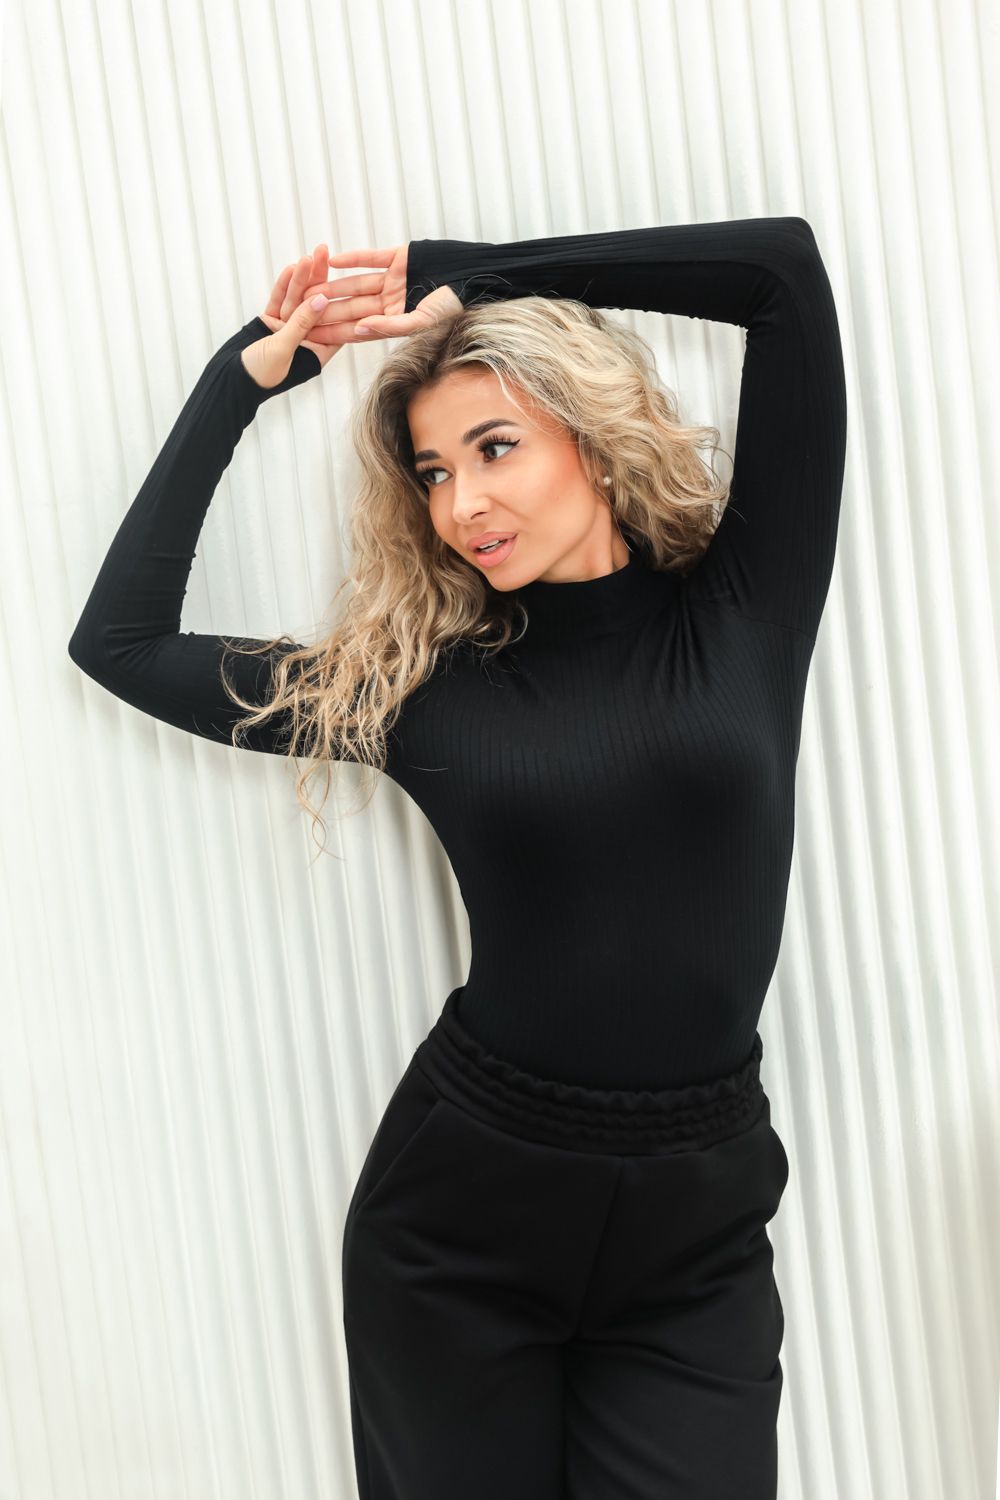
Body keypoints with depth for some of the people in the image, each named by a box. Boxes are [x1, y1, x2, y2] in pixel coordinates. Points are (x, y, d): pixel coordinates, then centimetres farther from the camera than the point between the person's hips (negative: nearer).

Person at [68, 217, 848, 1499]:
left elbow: (785, 272, -7)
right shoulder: (423, 688, -1)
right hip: (461, 1215, 1)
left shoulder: (740, 611, -2)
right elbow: (117, 640, 2)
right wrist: (245, 375, 4)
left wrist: (467, 275, -2)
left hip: (697, 1234, 0)